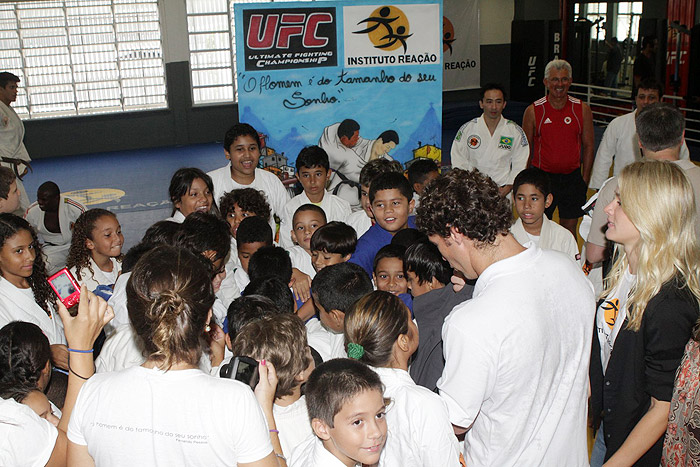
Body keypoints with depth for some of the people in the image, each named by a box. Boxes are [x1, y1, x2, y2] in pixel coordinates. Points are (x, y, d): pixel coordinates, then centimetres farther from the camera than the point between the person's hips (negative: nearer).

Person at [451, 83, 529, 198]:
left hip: (503, 190, 0)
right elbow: (459, 162, 6)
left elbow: (519, 166, 8)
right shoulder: (467, 129, 6)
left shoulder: (515, 131, 8)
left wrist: (507, 188, -6)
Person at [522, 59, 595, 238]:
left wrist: (585, 179, 2)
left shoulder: (582, 109, 1)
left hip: (572, 178, 1)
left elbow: (588, 146, 7)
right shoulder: (533, 111, -3)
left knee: (569, 227, 9)